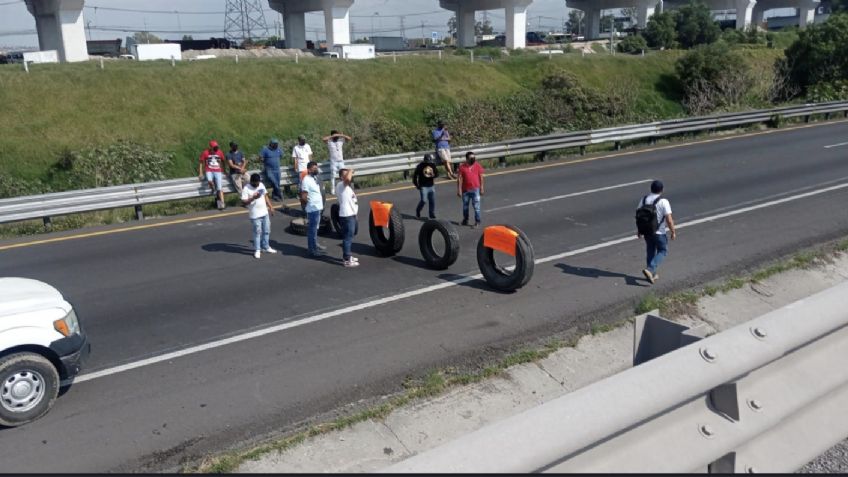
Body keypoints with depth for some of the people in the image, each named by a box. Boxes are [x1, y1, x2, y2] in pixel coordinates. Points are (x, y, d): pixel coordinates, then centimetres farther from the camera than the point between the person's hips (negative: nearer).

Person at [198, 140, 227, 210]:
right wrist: (201, 173, -1)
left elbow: (222, 162, 18)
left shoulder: (220, 152, 3)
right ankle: (214, 189, -2)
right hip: (209, 171, -1)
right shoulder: (205, 153, -4)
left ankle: (222, 203, -7)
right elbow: (201, 163, 4)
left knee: (219, 188, -8)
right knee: (210, 181, -34)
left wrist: (223, 172, 18)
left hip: (218, 171, 1)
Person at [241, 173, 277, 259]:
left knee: (267, 231, 13)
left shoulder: (261, 185, 6)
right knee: (257, 232, -2)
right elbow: (243, 202, -17)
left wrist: (270, 207, 13)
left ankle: (266, 247, 27)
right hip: (255, 215, -6)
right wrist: (253, 198, -30)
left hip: (265, 213, 7)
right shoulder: (246, 189, -14)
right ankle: (257, 250, 10)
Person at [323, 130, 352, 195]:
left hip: (341, 161, 3)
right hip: (333, 162, -3)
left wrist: (341, 135, -9)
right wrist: (332, 136, -15)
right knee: (333, 176, -4)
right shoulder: (329, 142, -3)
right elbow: (324, 139, -23)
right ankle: (333, 190, -2)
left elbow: (349, 138, -2)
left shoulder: (341, 140, 7)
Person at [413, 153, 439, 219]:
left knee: (432, 201, 4)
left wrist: (433, 175, -13)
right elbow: (415, 176, -3)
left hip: (431, 186, 5)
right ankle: (418, 211, 16)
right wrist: (416, 184, -4)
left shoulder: (433, 165, 5)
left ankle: (432, 214, 16)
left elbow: (437, 173, 11)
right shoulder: (420, 166, -8)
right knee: (423, 200, -11)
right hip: (423, 186, -5)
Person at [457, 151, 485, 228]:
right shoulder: (462, 167, -6)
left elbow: (481, 177, 5)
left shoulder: (477, 166, -2)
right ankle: (465, 220, 32)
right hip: (465, 190, 1)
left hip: (475, 189, -1)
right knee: (465, 206, 14)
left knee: (476, 206, -1)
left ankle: (477, 222, 7)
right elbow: (459, 179, -5)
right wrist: (459, 190, -8)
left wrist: (481, 188, 4)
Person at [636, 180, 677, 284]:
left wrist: (638, 230, 14)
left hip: (646, 231, 5)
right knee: (662, 251, 11)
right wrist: (673, 232, -6)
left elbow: (638, 215, 4)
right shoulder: (663, 202, -17)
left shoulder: (644, 199, -1)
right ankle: (650, 270, -8)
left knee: (651, 251, 19)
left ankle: (653, 274, 25)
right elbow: (669, 219, -18)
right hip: (659, 232, -5)